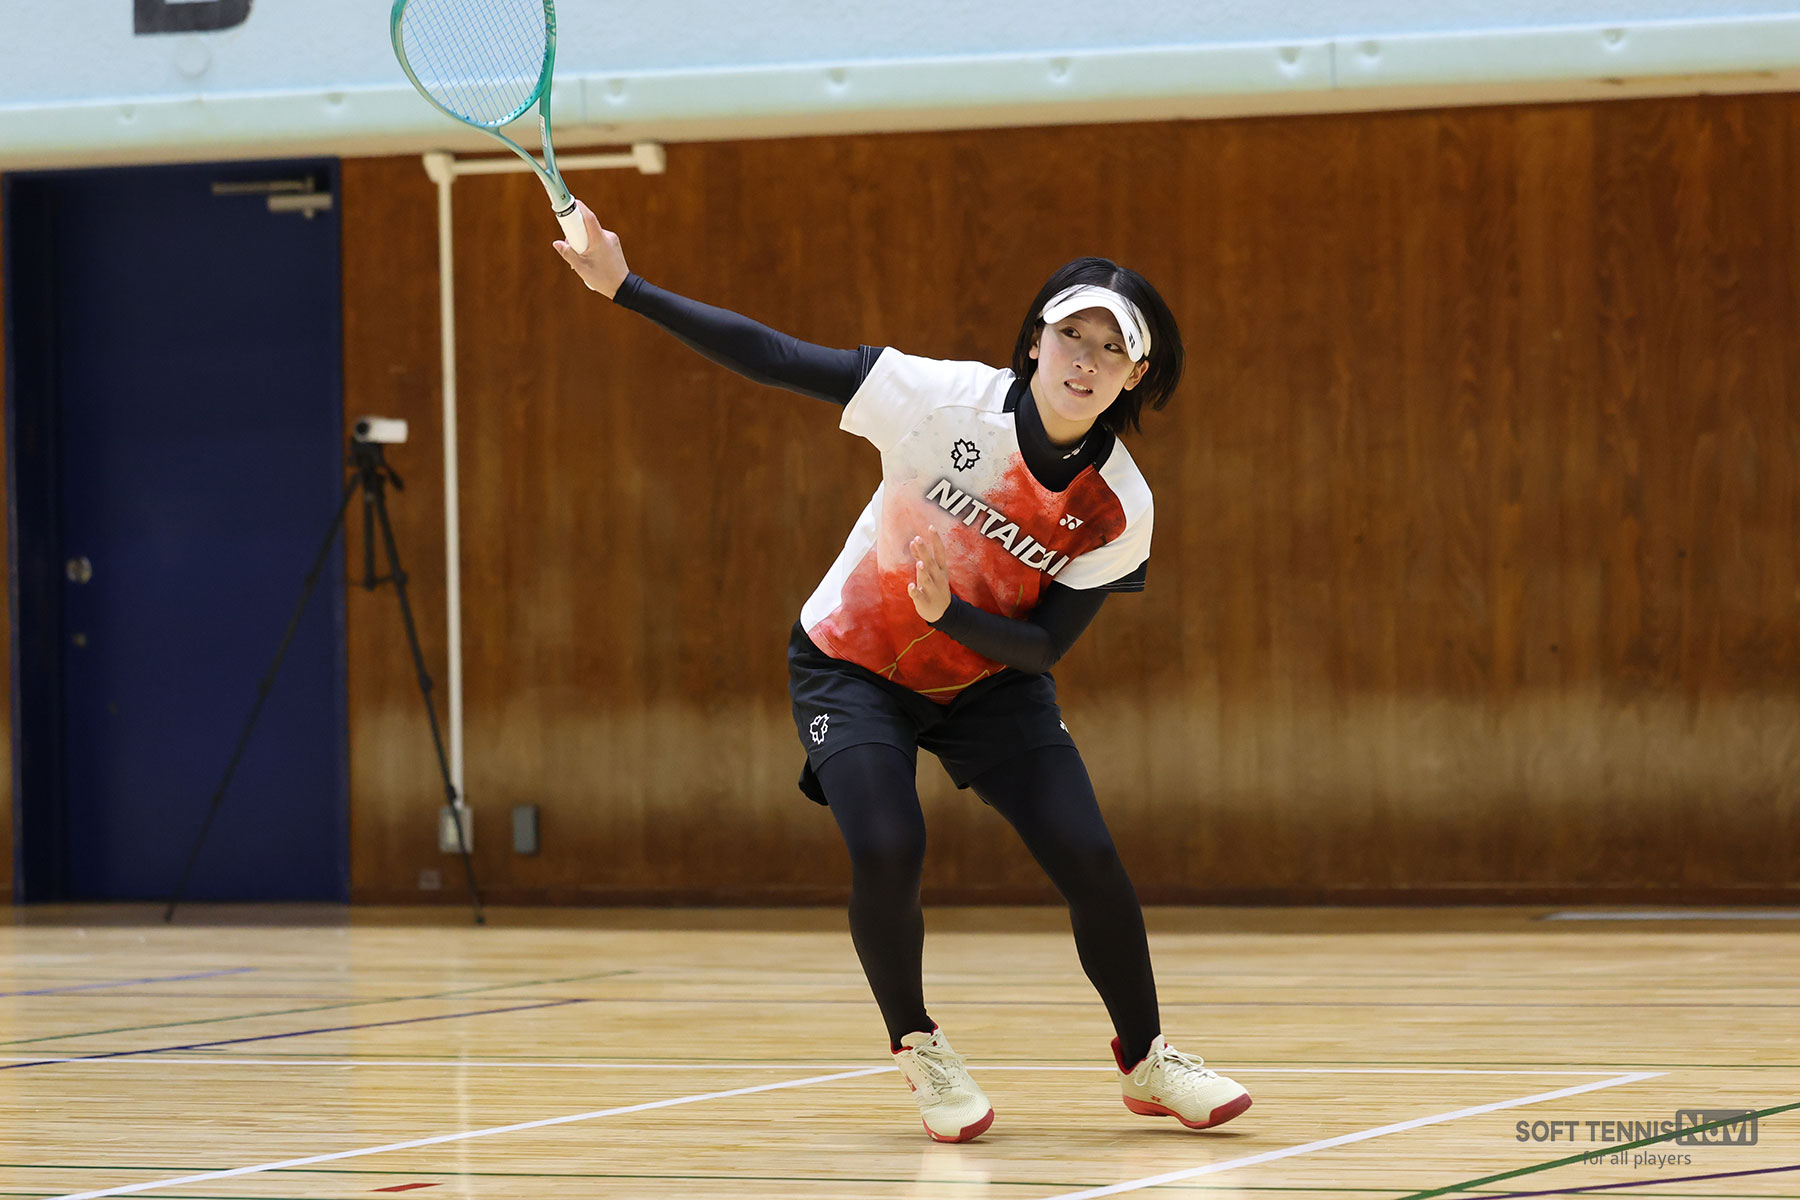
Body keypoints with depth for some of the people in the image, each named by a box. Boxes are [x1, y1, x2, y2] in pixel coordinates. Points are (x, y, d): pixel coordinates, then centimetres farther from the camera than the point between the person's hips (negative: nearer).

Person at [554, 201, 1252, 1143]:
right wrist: (625, 288, -28)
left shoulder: (1119, 510, -20)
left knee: (1087, 859, -13)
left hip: (990, 676, 2)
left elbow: (1043, 648, -16)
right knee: (887, 852, -24)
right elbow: (775, 359, -23)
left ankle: (1144, 1060, 13)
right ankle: (915, 1046, 5)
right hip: (852, 666, -2)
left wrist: (949, 613, -36)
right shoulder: (948, 401, -26)